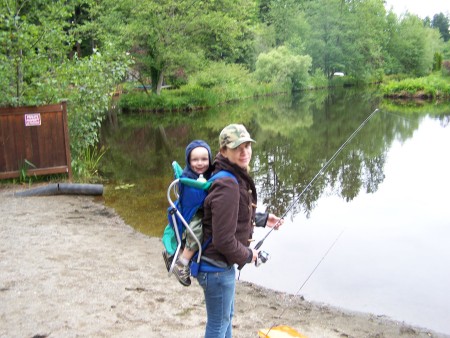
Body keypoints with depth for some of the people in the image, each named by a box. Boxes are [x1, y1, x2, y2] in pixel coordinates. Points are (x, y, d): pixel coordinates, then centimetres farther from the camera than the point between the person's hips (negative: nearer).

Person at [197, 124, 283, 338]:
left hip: (223, 263, 10)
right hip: (217, 267, -10)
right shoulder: (227, 186, -28)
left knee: (227, 315, 28)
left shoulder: (236, 177, 4)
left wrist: (263, 220, 16)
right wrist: (248, 255, -13)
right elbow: (224, 240, -29)